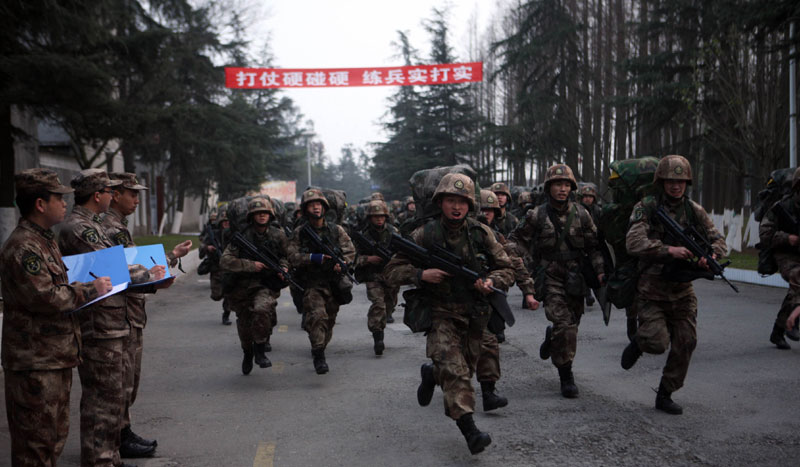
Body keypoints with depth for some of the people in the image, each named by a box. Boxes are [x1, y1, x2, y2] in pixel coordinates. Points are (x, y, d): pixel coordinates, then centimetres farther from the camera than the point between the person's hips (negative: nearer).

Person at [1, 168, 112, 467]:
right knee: (37, 440, -3)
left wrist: (86, 287, 15)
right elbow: (45, 297, -24)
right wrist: (90, 290, -14)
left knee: (56, 433, 18)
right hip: (35, 362, -11)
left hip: (56, 357, 11)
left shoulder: (45, 241, 18)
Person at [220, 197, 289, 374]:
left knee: (262, 309, -31)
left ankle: (260, 350, -14)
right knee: (244, 325, 12)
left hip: (267, 285, -1)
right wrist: (250, 265, -22)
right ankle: (247, 354, 42)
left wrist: (284, 267, -6)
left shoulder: (277, 235, -1)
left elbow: (285, 255, 16)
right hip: (243, 286, 1)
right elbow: (225, 261, -15)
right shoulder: (242, 236, -9)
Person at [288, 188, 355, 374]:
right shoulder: (299, 232, 0)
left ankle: (319, 350, 33)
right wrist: (314, 258, -19)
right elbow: (292, 257, -6)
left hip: (334, 284, 3)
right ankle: (319, 357, -17)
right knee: (317, 316, -22)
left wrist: (341, 263, -15)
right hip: (311, 284, -3)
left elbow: (350, 251, 6)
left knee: (329, 321, 11)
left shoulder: (336, 230, 5)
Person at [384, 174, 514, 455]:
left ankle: (431, 374, 48)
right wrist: (421, 274, -22)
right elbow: (391, 272, -5)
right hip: (441, 315, -3)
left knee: (465, 369, 17)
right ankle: (469, 430, -23)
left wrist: (490, 281, -16)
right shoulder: (424, 235, -8)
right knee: (454, 371, -21)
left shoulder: (481, 234, -2)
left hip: (474, 316, 4)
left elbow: (507, 270, 6)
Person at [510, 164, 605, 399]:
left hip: (576, 279, 3)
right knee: (563, 324, -13)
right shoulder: (537, 216, -3)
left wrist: (600, 270, -4)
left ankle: (551, 337, 44)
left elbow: (593, 245, 7)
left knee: (572, 323, 10)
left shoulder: (581, 214, 4)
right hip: (550, 277, -3)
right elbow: (517, 241, 7)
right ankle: (566, 375, -2)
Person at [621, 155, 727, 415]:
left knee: (685, 343, 1)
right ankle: (638, 344, 21)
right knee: (657, 343, -16)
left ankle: (665, 395, 17)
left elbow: (718, 240, 5)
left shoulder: (694, 211, 5)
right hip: (651, 290, -4)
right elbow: (634, 243, -21)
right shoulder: (646, 208, -8)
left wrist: (711, 256, -19)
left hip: (682, 289, 5)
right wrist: (669, 250, -31)